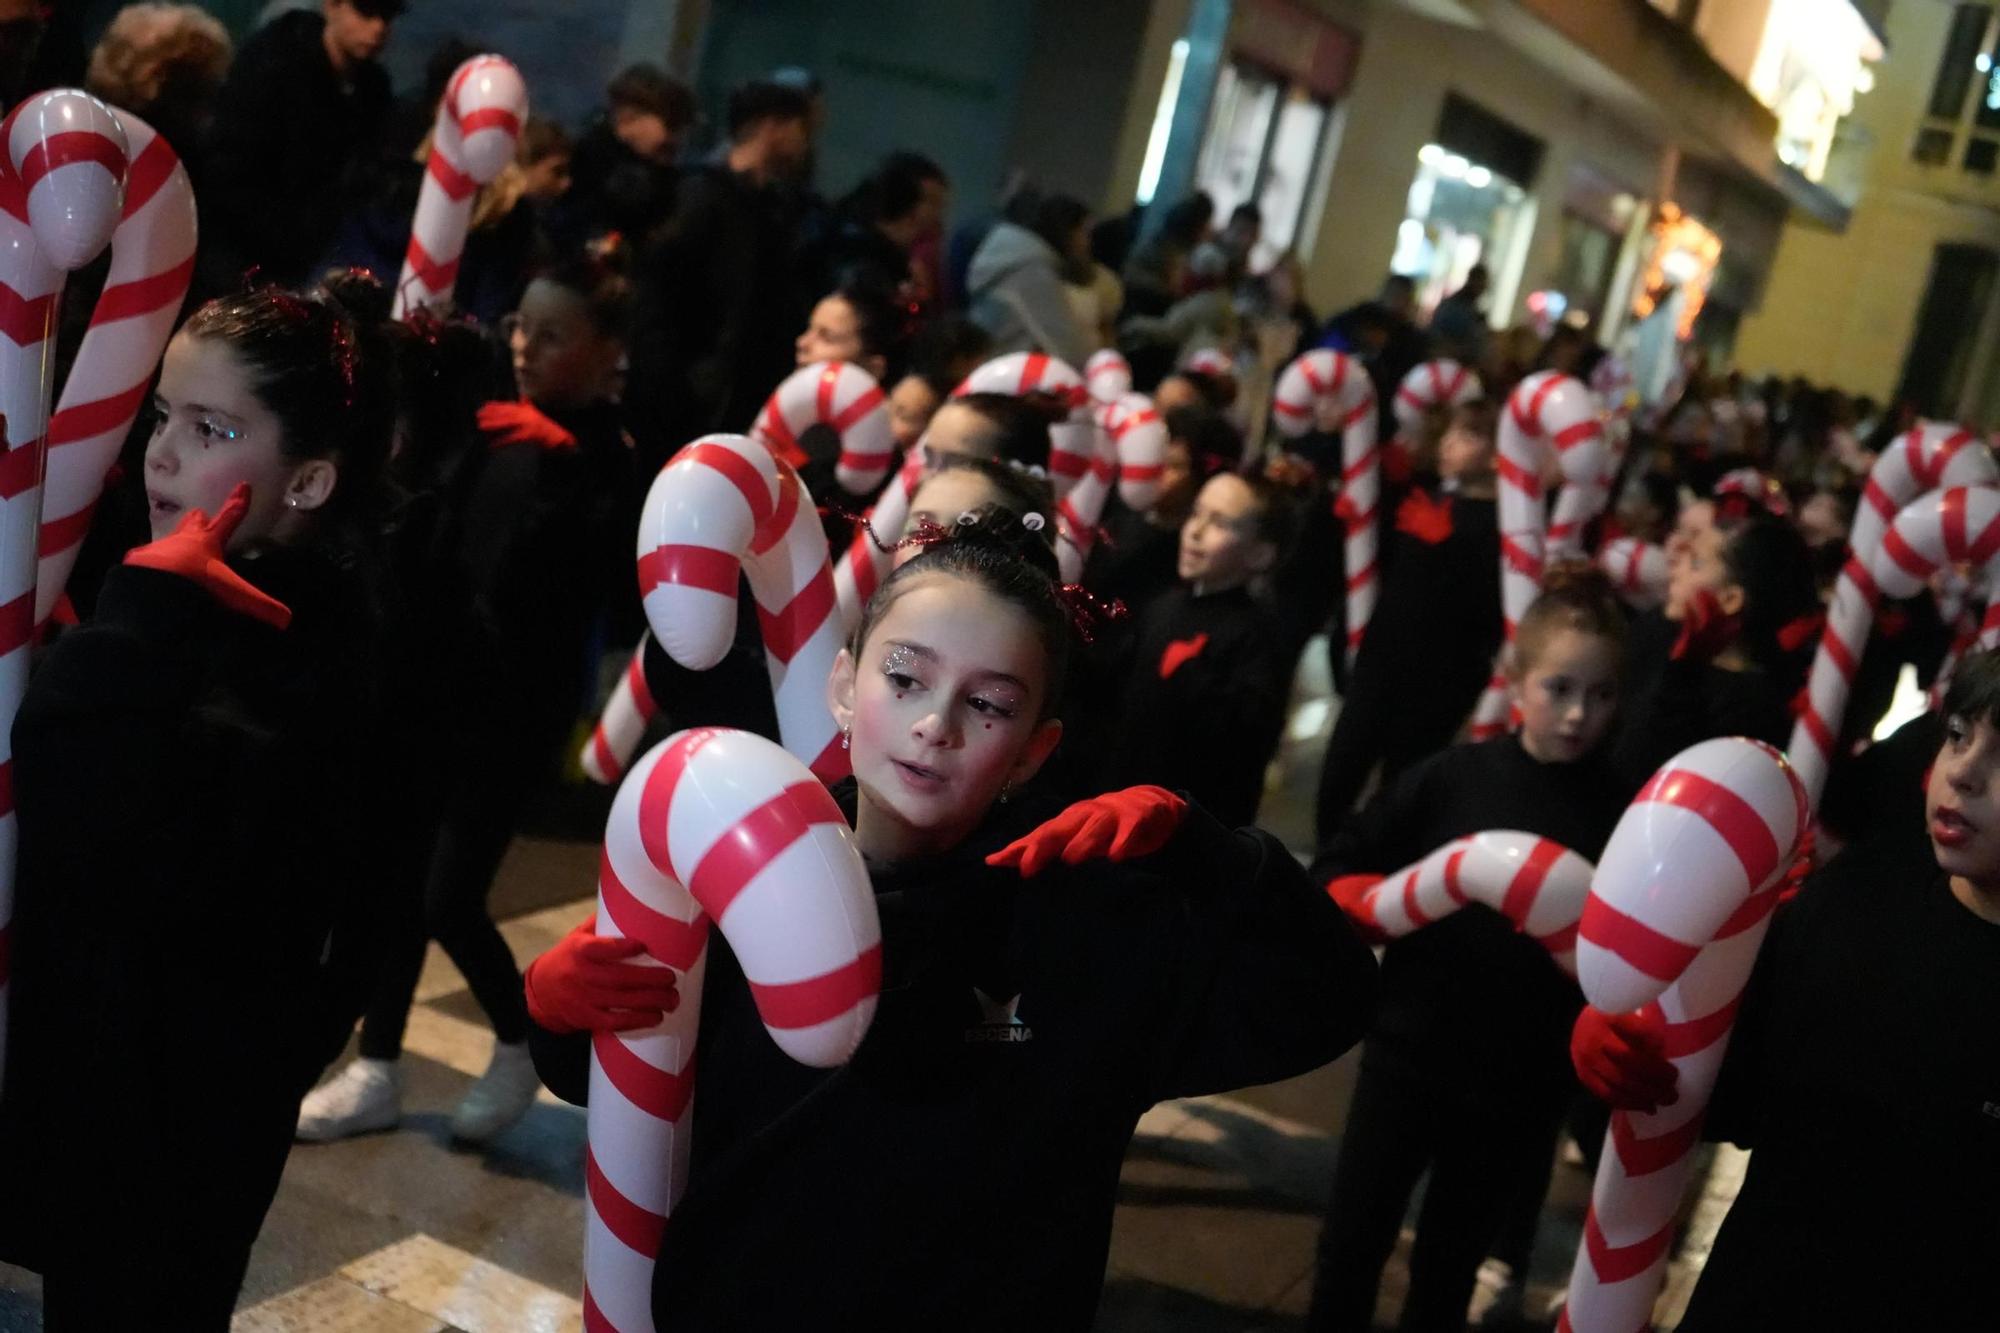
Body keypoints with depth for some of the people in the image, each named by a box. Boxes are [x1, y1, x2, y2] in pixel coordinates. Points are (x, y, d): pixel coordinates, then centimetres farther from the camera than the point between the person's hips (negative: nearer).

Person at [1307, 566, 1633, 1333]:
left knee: (1448, 1269, 17)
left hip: (1522, 1087, 0)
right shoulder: (1452, 777, -8)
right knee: (1351, 1244, 13)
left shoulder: (1621, 815, -8)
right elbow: (1336, 872, -2)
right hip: (1407, 1055, 0)